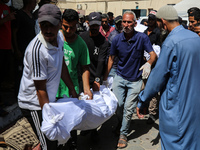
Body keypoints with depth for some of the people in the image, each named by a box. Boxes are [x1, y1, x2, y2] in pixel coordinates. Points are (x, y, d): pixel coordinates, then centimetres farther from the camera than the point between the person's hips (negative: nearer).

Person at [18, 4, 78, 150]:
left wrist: (72, 90, 15)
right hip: (35, 105, -8)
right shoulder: (37, 50, -29)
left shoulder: (59, 37, -3)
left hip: (50, 99, 8)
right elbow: (40, 89, -23)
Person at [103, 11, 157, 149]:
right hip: (120, 77, 2)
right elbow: (111, 59, 5)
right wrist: (105, 78, 6)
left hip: (135, 80, -2)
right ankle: (121, 123, 36)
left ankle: (123, 134, 20)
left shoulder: (142, 38, -12)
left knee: (128, 108, -1)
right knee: (118, 104, 2)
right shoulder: (117, 39, -5)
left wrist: (148, 63, -37)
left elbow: (153, 54, -13)